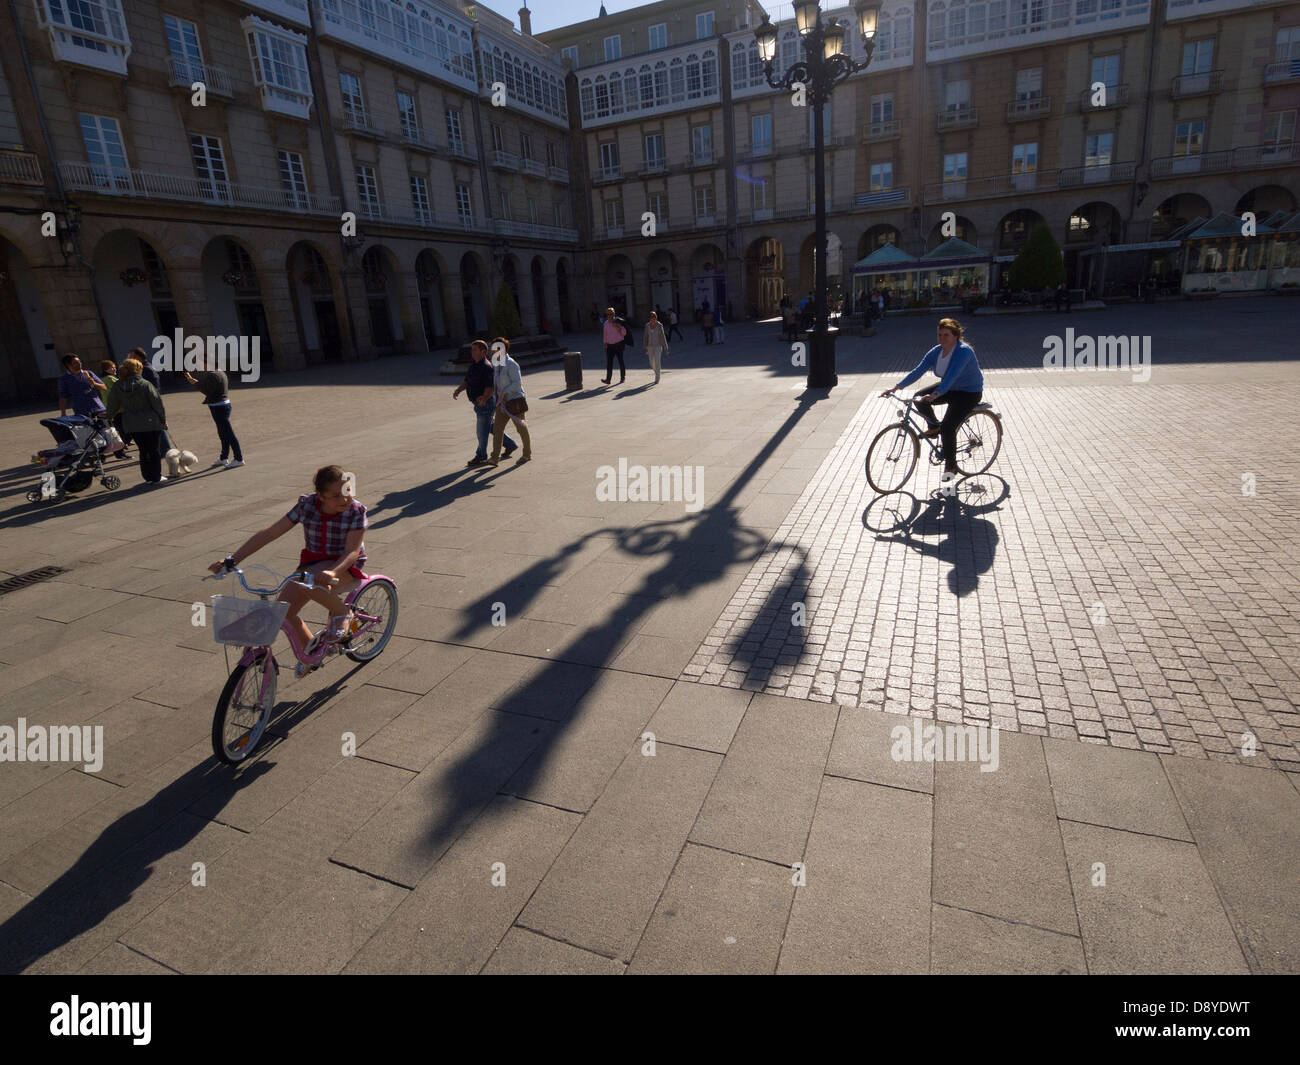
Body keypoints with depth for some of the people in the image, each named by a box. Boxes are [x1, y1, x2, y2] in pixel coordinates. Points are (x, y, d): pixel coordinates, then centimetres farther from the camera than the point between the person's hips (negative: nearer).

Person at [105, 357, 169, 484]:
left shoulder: (117, 386, 0)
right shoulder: (145, 384, -13)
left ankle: (148, 478, 17)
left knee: (143, 451, 15)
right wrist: (163, 419, -1)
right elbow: (157, 403, -11)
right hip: (151, 423, -4)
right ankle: (156, 477, 8)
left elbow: (112, 406, 7)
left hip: (132, 425, 4)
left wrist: (109, 419, 21)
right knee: (155, 450, 6)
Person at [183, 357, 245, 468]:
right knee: (223, 434, 16)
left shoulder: (213, 375, -17)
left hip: (219, 407, -11)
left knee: (228, 433, -7)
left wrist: (193, 381, -15)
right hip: (223, 405, 11)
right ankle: (224, 458, 25)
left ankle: (239, 459, -5)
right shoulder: (220, 372, 14)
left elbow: (206, 390, -22)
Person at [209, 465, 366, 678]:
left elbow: (352, 552, -26)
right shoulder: (307, 505, -9)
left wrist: (331, 572, -47)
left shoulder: (356, 512, -18)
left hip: (345, 567, -5)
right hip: (312, 562, 5)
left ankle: (342, 613, -7)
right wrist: (232, 560, -11)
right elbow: (269, 533, -6)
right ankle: (310, 647, 16)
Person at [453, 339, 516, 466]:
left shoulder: (487, 367, -20)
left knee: (482, 430, 2)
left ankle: (481, 457, 17)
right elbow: (466, 381, 15)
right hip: (479, 403, 10)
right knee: (489, 427, 20)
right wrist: (458, 390, -2)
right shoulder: (473, 365, 10)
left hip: (486, 404, -10)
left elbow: (490, 387, -27)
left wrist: (484, 399, -39)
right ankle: (510, 444, 32)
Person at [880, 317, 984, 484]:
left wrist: (935, 395, -54)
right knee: (919, 398, -12)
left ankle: (951, 467, -3)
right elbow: (918, 371, -12)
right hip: (949, 389, 8)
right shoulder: (936, 351, -5)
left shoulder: (963, 351, -26)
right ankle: (934, 427, 14)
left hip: (969, 393, -7)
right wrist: (896, 387, -23)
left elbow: (952, 375, -40)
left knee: (948, 427, -20)